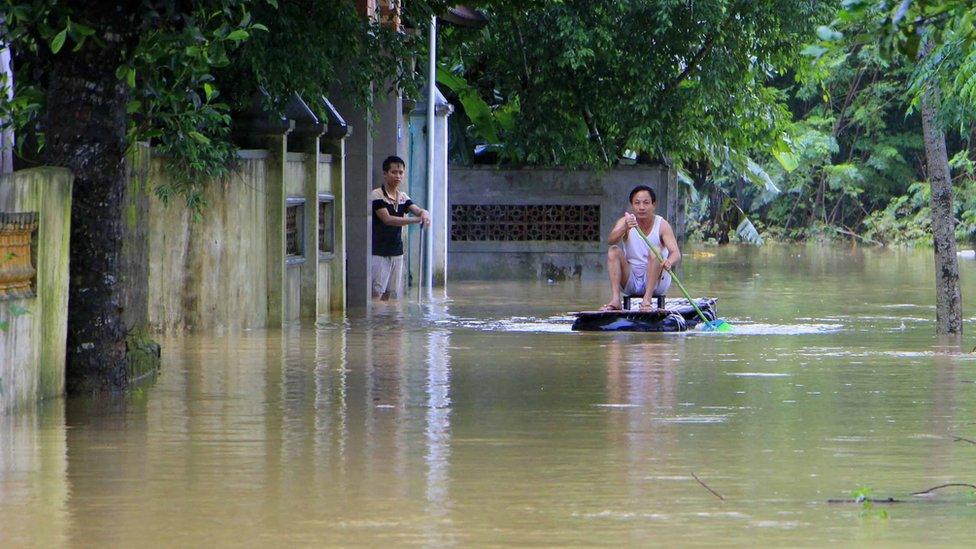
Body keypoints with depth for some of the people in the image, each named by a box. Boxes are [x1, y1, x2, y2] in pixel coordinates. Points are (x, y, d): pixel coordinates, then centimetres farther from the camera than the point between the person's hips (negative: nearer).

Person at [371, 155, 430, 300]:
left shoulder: (403, 197, 11)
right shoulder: (376, 195, -10)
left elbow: (418, 210, -3)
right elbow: (387, 219, -21)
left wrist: (424, 214, -30)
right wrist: (416, 220, -29)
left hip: (396, 252, 6)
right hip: (379, 253, -6)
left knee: (390, 293, 6)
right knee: (376, 291, -10)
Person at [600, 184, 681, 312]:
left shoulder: (662, 225, -9)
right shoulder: (625, 222, -4)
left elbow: (676, 253, -21)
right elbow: (611, 240, -25)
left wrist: (669, 262, -46)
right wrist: (625, 229, -47)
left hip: (656, 282, -2)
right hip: (630, 282, 2)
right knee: (614, 251, -17)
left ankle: (647, 300, -34)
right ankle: (615, 300, -30)